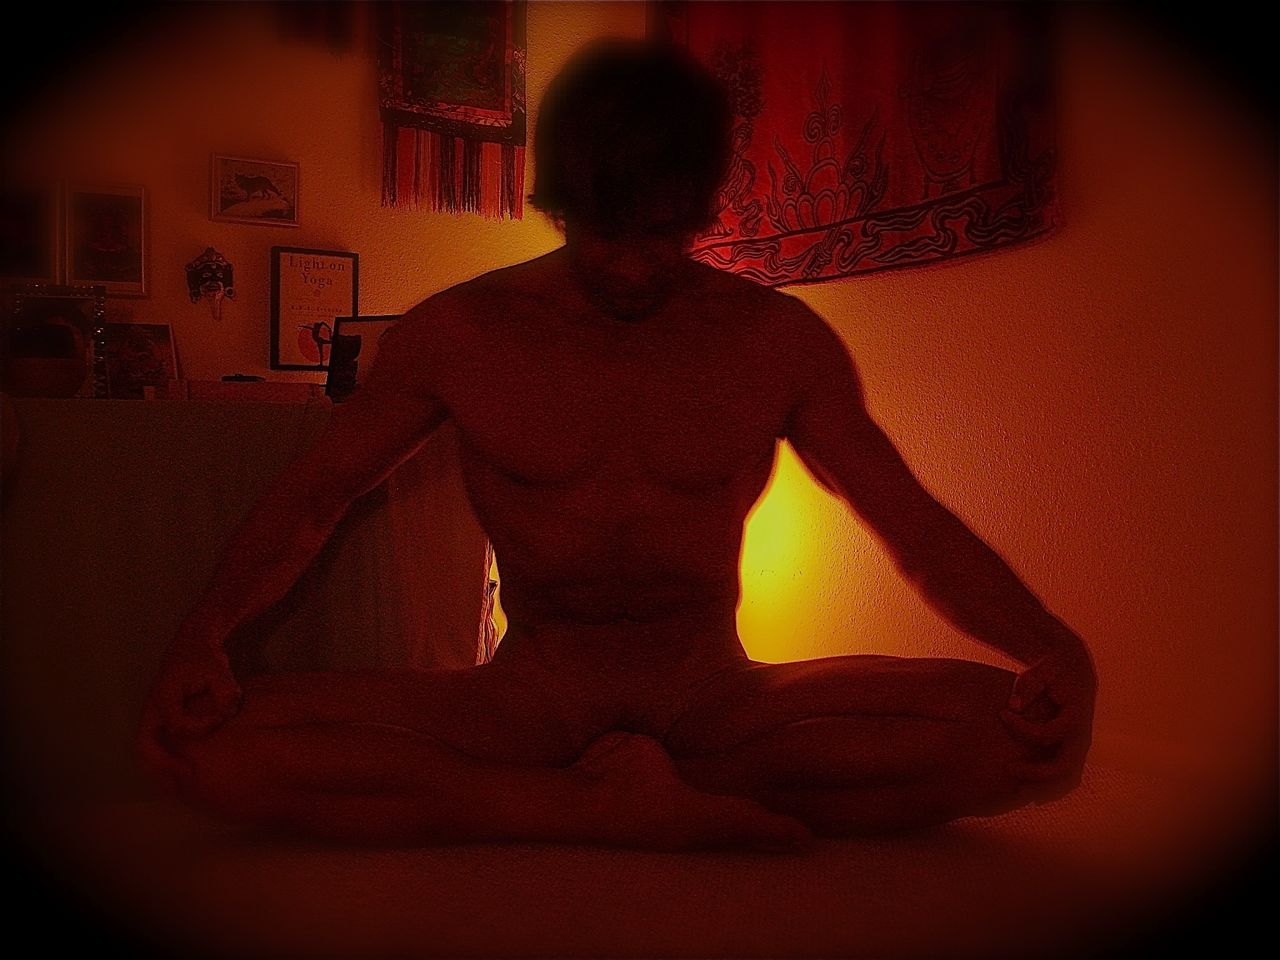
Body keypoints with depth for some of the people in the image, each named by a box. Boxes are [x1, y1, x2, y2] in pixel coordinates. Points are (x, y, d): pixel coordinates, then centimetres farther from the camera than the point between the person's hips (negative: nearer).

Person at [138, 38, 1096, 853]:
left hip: (717, 702, 1)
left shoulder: (781, 341, -1)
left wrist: (1051, 643, -18)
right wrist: (206, 628, -14)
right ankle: (659, 811, -26)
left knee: (1035, 736, -24)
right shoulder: (458, 334, -2)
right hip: (528, 701, 0)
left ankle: (625, 797, -21)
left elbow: (915, 523, 1)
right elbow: (312, 496, 6)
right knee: (205, 746, -26)